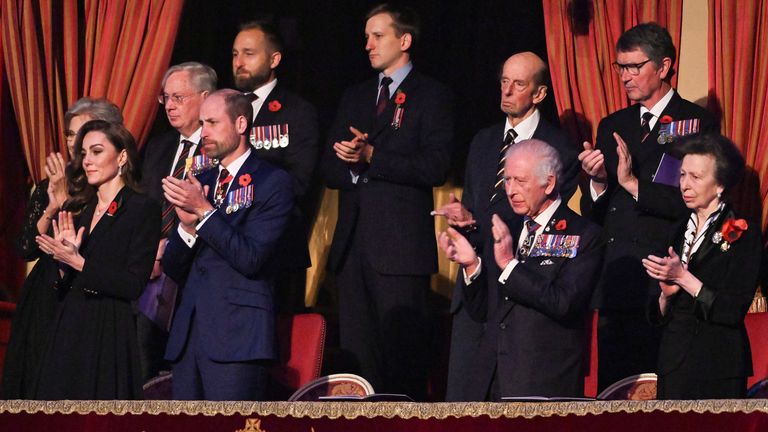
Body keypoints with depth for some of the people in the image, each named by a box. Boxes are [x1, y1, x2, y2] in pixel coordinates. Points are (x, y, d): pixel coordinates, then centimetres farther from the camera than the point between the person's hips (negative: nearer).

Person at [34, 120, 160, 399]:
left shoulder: (143, 209, -5)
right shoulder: (80, 210, 15)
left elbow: (134, 286, -13)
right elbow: (65, 287, 15)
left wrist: (78, 262, -15)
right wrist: (65, 255, -4)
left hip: (110, 332, -6)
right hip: (69, 331, 6)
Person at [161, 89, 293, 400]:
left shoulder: (272, 182, -1)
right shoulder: (200, 183, 19)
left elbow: (251, 258, -12)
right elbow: (173, 269, 15)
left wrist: (204, 211, -13)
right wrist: (187, 224, -4)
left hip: (237, 336, -7)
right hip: (189, 334, 7)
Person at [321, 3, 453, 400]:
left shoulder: (431, 96, 1)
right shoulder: (354, 98, 20)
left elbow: (435, 168, -11)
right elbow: (330, 169, 16)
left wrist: (371, 156, -14)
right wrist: (349, 165, -7)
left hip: (400, 244, -6)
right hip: (352, 244, 6)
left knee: (402, 352, -8)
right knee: (357, 354, 5)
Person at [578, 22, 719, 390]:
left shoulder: (697, 123, 1)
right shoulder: (612, 126, 18)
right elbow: (592, 215, 16)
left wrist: (634, 184, -16)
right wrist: (597, 183, -4)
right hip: (615, 287, 5)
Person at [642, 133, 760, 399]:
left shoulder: (743, 233, -5)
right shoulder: (680, 232, 13)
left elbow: (734, 311, -15)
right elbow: (658, 317, 13)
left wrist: (683, 277, -16)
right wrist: (666, 294, -8)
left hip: (718, 367, -5)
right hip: (673, 364, 5)